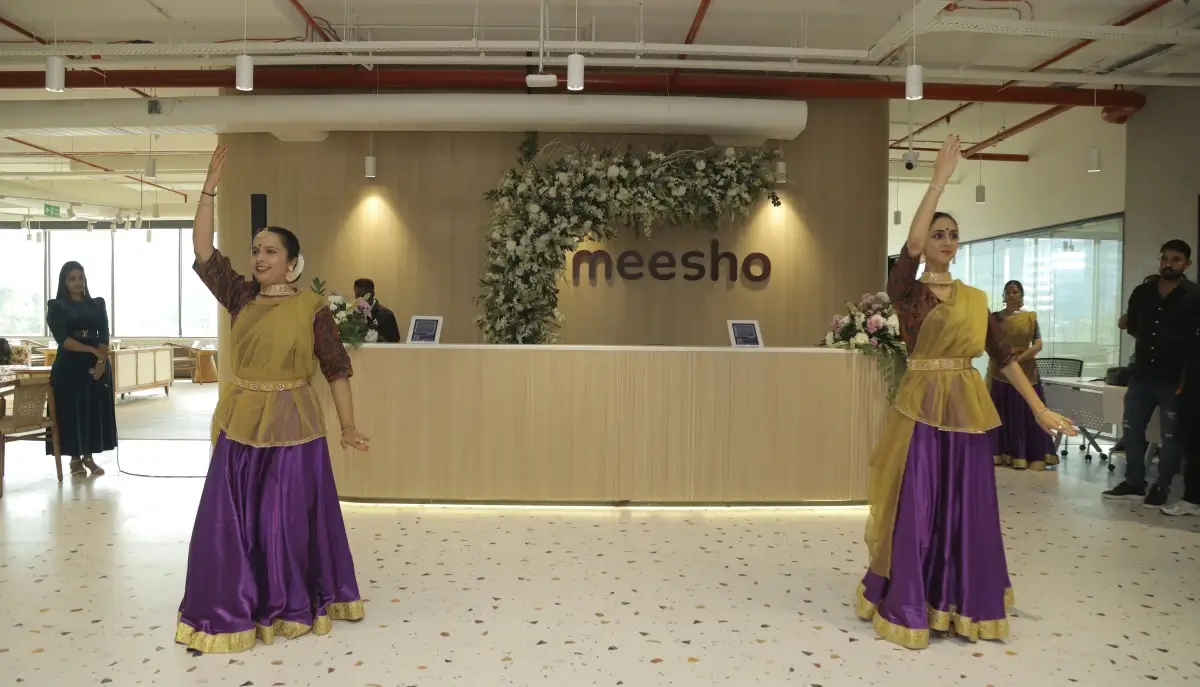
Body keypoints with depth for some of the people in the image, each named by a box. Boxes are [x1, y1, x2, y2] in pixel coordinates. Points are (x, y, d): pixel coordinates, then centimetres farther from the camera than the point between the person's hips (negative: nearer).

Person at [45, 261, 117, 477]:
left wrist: (101, 361, -13)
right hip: (69, 366, -3)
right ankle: (75, 458, 7)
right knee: (72, 410, -2)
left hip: (96, 365, 3)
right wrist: (92, 350, -16)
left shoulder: (97, 304, 10)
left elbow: (104, 336, 2)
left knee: (95, 409, 3)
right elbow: (62, 339, -9)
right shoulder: (56, 306, 2)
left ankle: (89, 457, 13)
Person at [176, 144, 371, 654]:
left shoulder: (312, 307, -7)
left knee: (286, 520, 6)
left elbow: (337, 368, -4)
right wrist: (210, 187, -7)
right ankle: (228, 614, 22)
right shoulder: (241, 298, 5)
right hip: (241, 422, 4)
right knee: (231, 520, 8)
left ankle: (291, 609, 25)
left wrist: (348, 426, -6)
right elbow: (203, 252, -2)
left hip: (291, 424, -4)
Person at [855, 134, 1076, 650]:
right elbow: (910, 244, -22)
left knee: (968, 510, 10)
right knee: (916, 509, 1)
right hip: (921, 410, -4)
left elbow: (1002, 355, 11)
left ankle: (965, 607, 26)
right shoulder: (906, 292, -4)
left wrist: (1039, 408, 8)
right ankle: (906, 608, 15)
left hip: (969, 411, 5)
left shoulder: (975, 298, 10)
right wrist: (940, 179, -20)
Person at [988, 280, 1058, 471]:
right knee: (1002, 414, 1)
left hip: (1026, 371, 0)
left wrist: (1019, 358, -16)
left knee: (1027, 413, 0)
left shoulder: (1031, 317, 6)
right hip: (1000, 372, 0)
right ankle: (1002, 454, 6)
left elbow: (1038, 344, -2)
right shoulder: (995, 317, 5)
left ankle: (1029, 456, 3)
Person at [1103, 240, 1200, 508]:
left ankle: (1161, 488, 16)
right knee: (1131, 429, 10)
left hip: (1174, 379, -4)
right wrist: (1127, 324, 5)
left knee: (1172, 436, 5)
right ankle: (1134, 483, 22)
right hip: (1141, 375, 5)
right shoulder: (1141, 292, 8)